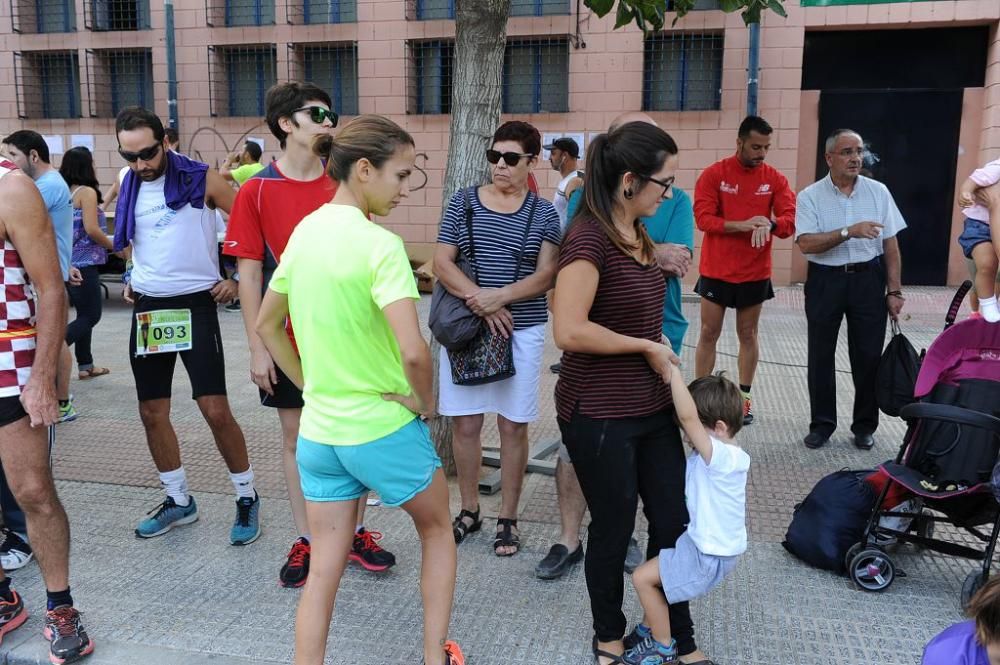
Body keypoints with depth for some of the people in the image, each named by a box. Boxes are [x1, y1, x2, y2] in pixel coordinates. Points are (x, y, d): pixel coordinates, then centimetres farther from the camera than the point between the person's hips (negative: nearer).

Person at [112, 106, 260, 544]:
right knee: (152, 413, 9)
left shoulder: (202, 180, -8)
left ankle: (247, 498, 10)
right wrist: (132, 278, 10)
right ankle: (178, 501, 25)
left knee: (216, 410, -7)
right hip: (147, 309, 6)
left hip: (195, 306, -5)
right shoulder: (130, 188, 8)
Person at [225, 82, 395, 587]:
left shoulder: (343, 186, 3)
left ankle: (357, 533, 24)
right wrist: (257, 348, -8)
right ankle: (305, 540, 24)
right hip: (289, 340, -2)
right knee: (296, 438, 9)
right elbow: (249, 273, -4)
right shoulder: (256, 191, -4)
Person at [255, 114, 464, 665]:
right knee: (437, 528, 22)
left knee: (323, 571, 14)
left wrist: (310, 386, 14)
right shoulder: (380, 244, -20)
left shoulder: (304, 231, 2)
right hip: (385, 430, -5)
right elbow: (412, 351, -30)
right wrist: (425, 402, -12)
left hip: (317, 431, 5)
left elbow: (266, 325, 13)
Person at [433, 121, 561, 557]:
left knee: (513, 426, 6)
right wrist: (481, 302, -17)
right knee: (465, 423, 8)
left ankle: (508, 518, 21)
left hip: (522, 331, -1)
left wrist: (499, 296, -21)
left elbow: (546, 276, -6)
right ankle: (470, 510, 27)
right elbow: (442, 263, -3)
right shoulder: (463, 203, 3)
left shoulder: (543, 214, 2)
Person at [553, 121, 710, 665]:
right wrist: (646, 346, -19)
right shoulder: (590, 237, -20)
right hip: (598, 415, -8)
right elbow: (569, 331, -29)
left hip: (652, 408, 8)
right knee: (613, 528, 9)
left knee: (672, 523, 14)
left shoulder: (638, 234, 9)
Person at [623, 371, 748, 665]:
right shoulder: (721, 457, 1)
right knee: (653, 571, 21)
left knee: (642, 577, -3)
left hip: (709, 556, -10)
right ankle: (649, 629, 37)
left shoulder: (720, 456, -29)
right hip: (702, 542, 10)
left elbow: (687, 416, -40)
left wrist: (672, 370, -37)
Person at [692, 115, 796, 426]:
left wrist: (770, 224, -28)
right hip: (716, 270, -1)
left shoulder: (775, 178, 1)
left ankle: (744, 397, 18)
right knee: (708, 334, 4)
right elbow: (703, 218, -13)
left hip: (755, 272, 2)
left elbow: (790, 219, -5)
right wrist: (744, 225, -23)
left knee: (748, 335, 9)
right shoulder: (714, 174, -5)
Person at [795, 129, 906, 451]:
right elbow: (806, 244, -16)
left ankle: (864, 426, 22)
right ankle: (822, 424, 21)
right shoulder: (810, 196, -4)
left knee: (868, 355, 6)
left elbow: (890, 245, 4)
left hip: (868, 279, 1)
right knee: (821, 355, 7)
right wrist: (848, 232, -26)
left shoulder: (878, 191, 2)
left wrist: (894, 291, 1)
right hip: (825, 280, -1)